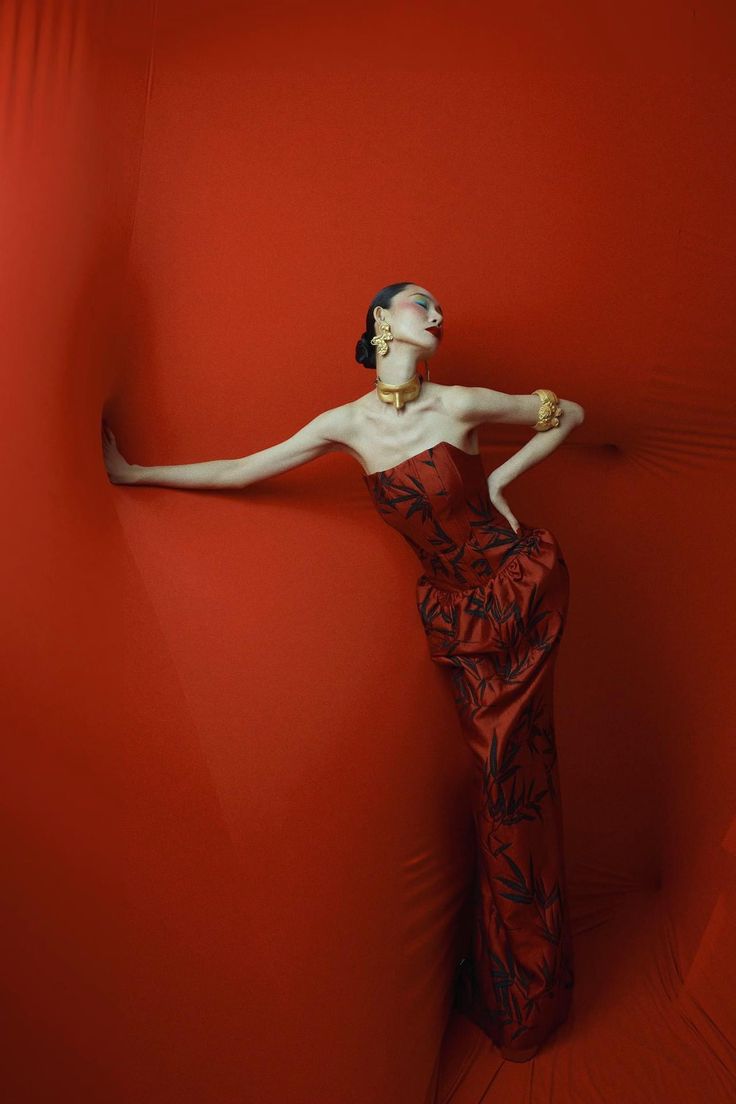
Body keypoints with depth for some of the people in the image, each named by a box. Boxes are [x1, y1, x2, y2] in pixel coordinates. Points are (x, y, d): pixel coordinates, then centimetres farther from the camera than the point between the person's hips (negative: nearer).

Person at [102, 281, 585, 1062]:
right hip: (454, 608, 1)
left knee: (513, 774, 3)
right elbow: (240, 471, 2)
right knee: (500, 774, 4)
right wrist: (133, 474, 7)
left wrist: (500, 479, -1)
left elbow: (569, 414, 7)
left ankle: (526, 992, 25)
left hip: (520, 585, -1)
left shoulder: (460, 405, -8)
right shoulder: (347, 425, -2)